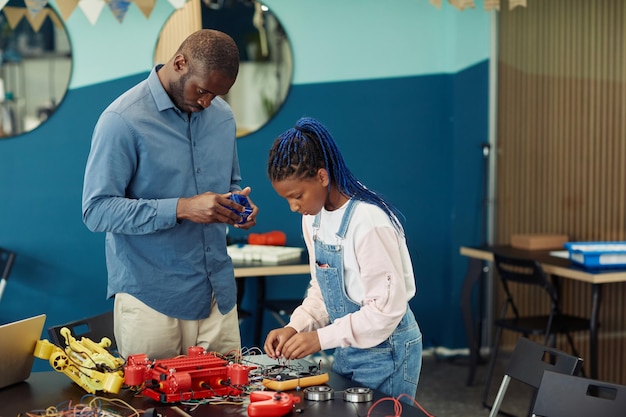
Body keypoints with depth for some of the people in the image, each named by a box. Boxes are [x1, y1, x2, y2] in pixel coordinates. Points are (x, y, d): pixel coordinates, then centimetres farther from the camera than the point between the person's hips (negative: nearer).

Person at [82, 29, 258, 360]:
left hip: (218, 293, 6)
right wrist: (182, 208, -23)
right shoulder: (123, 120, -12)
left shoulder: (222, 116, 9)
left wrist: (238, 201, -3)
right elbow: (97, 210, -16)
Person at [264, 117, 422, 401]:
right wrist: (294, 328, -6)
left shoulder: (369, 221, -24)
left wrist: (321, 338, -24)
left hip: (384, 353, -7)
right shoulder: (313, 218, 1)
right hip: (347, 350, 8)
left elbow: (387, 307, -23)